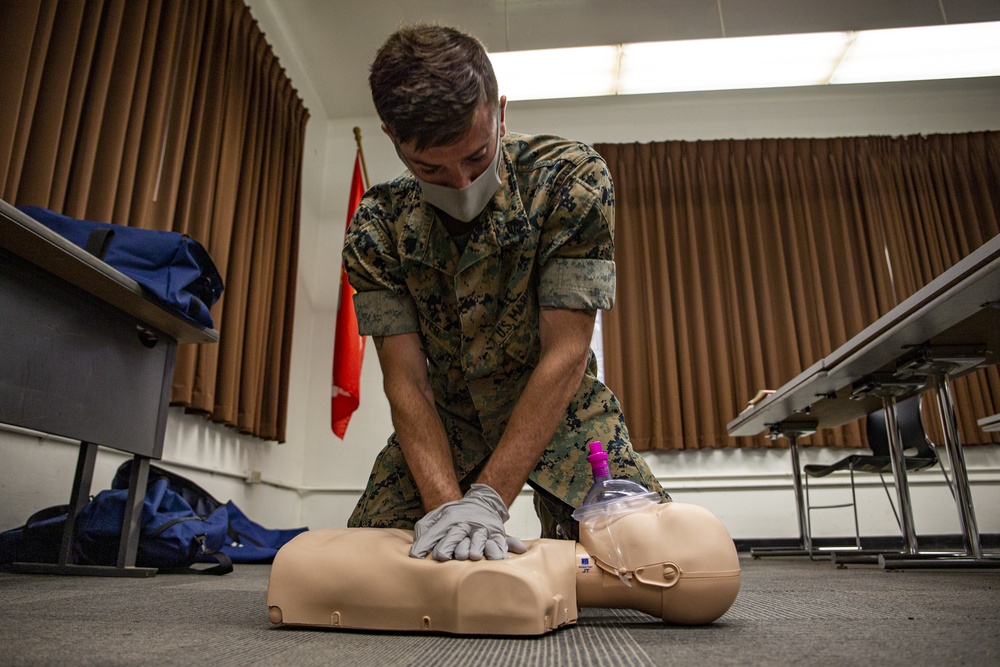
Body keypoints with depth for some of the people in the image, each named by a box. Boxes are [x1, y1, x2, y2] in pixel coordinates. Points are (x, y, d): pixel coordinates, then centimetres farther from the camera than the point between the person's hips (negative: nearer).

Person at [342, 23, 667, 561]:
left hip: (559, 409, -1)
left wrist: (486, 498, -34)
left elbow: (566, 354, -29)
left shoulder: (570, 179, -26)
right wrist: (446, 505, -36)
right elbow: (406, 380, -21)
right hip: (446, 417, 2)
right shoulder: (376, 229, -19)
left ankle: (561, 518, 17)